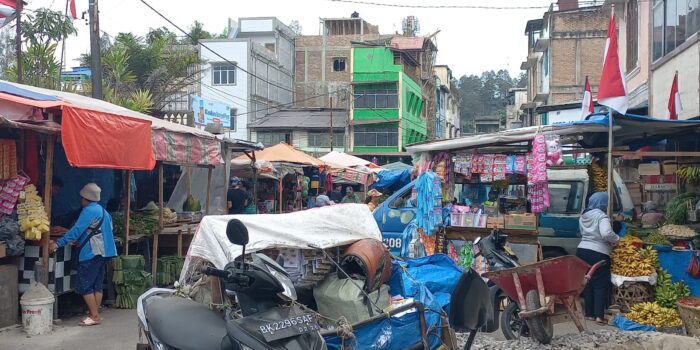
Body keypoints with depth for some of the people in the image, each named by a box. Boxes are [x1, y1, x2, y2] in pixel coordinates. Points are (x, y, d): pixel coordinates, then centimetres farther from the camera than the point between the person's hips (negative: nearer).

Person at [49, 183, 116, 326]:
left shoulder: (89, 210, -12)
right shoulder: (103, 211, 17)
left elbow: (76, 230, -19)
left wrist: (58, 243, -17)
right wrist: (79, 241, 28)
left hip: (92, 253, -9)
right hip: (104, 252, 9)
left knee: (84, 285, -4)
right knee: (97, 285, 12)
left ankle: (94, 316, -4)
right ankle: (95, 314, 14)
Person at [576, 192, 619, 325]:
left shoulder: (583, 216, 12)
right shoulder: (602, 216, -11)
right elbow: (606, 233, -26)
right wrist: (616, 239, -9)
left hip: (582, 250, 7)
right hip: (598, 253, -7)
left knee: (587, 283, 12)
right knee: (601, 285, 1)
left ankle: (589, 314, 15)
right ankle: (599, 315, -4)